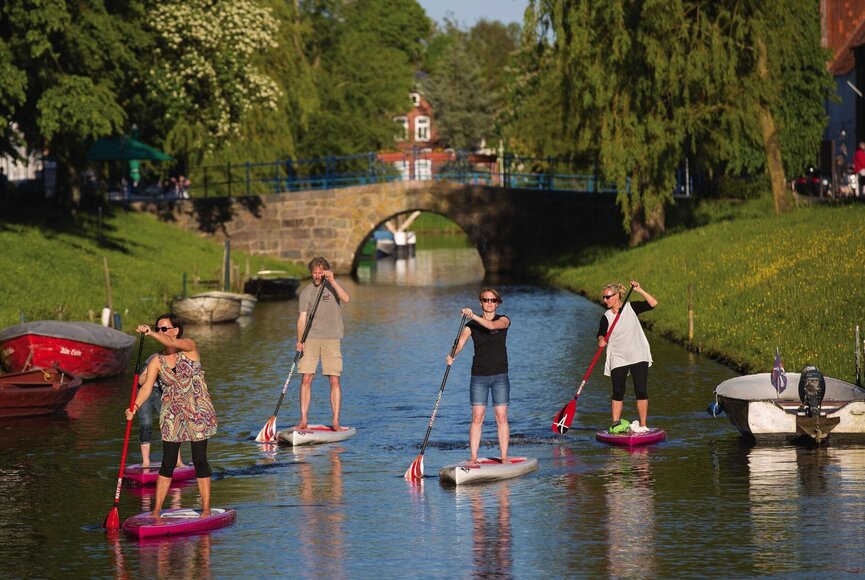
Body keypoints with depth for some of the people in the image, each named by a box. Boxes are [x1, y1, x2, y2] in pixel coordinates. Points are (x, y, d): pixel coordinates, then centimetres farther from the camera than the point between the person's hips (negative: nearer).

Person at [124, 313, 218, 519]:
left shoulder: (189, 346, -8)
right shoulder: (157, 361, 0)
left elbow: (172, 343, -31)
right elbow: (147, 386, -11)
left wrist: (150, 333, -44)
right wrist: (135, 406, -28)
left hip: (198, 411, -3)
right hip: (172, 414, 3)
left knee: (200, 461, 0)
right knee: (168, 463, 2)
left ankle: (206, 508, 7)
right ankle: (157, 510, 3)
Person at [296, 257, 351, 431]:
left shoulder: (333, 286, 7)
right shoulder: (306, 292, 6)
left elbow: (346, 299, -13)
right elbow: (302, 318, -1)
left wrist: (332, 280, -19)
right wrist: (299, 341, -13)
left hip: (331, 338, 0)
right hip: (310, 338, 0)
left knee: (334, 380, -5)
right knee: (306, 379, -6)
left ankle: (335, 421, -2)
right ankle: (304, 420, -2)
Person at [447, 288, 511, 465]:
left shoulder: (503, 320, 2)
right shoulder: (471, 325, 4)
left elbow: (492, 326, -21)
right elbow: (460, 341, -12)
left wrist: (474, 316, -33)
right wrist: (452, 355, -32)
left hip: (500, 376, 0)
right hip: (479, 377, 0)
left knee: (502, 418, -2)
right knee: (477, 418, -5)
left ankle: (504, 457, 3)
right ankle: (473, 458, -4)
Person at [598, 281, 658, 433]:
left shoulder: (631, 308, -1)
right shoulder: (606, 317, 2)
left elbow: (653, 303, -9)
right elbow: (601, 334, -6)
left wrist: (639, 290, -18)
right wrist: (601, 340, -29)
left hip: (638, 356, -1)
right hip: (618, 358, 1)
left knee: (641, 391, -1)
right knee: (618, 392, -3)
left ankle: (643, 425, 3)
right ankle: (615, 425, 2)